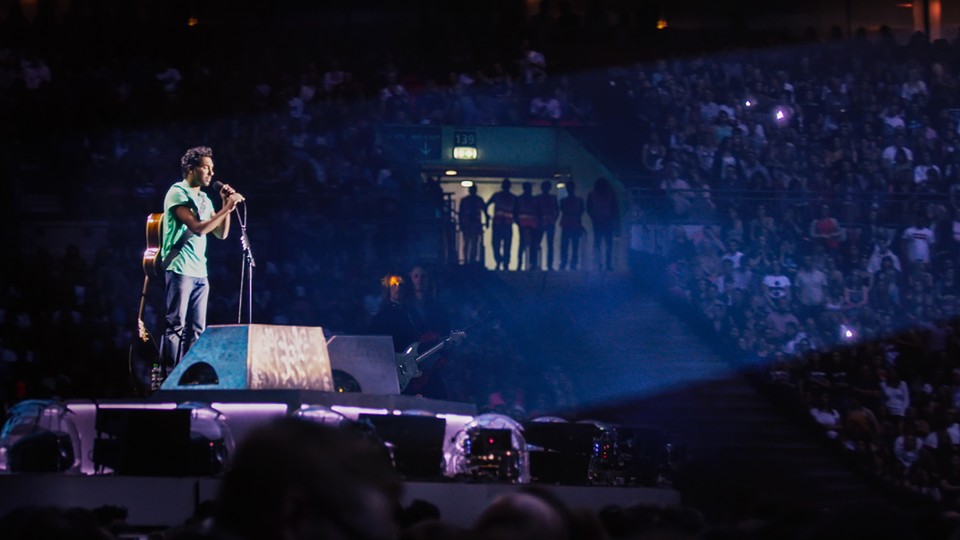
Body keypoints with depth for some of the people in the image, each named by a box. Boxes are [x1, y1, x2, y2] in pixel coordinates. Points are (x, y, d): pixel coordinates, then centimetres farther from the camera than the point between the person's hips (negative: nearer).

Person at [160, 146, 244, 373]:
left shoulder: (204, 199, 18)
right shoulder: (178, 193, -6)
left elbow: (221, 233, 18)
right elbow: (198, 227, -16)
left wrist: (226, 205, 6)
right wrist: (226, 208, -13)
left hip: (200, 272, 8)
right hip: (180, 269, -8)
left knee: (197, 330, 4)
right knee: (176, 325, -10)